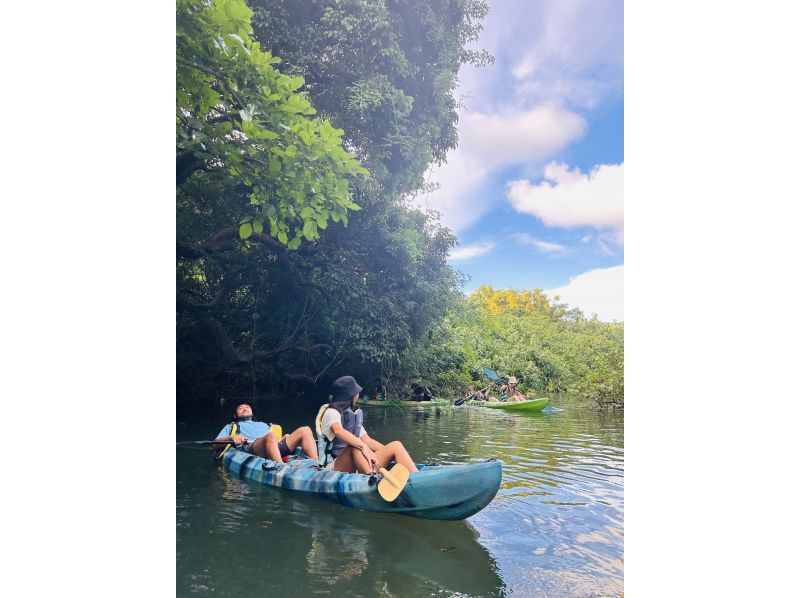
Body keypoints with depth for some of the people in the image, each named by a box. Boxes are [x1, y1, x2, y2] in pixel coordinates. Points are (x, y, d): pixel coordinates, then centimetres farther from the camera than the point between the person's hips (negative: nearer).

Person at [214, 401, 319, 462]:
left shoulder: (262, 424, 45)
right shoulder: (231, 426, 36)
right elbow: (216, 444, 20)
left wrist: (287, 439, 11)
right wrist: (232, 437, -1)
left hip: (277, 448, 5)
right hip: (250, 449, -5)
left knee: (305, 430, -17)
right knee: (271, 436, -40)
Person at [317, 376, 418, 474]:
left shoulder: (352, 415, 22)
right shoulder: (331, 412, -4)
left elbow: (367, 440, 15)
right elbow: (338, 431, -27)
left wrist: (387, 452, 0)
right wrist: (363, 447, -40)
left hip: (354, 469, 7)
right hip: (334, 468, -7)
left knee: (396, 446, -11)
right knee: (355, 446, -37)